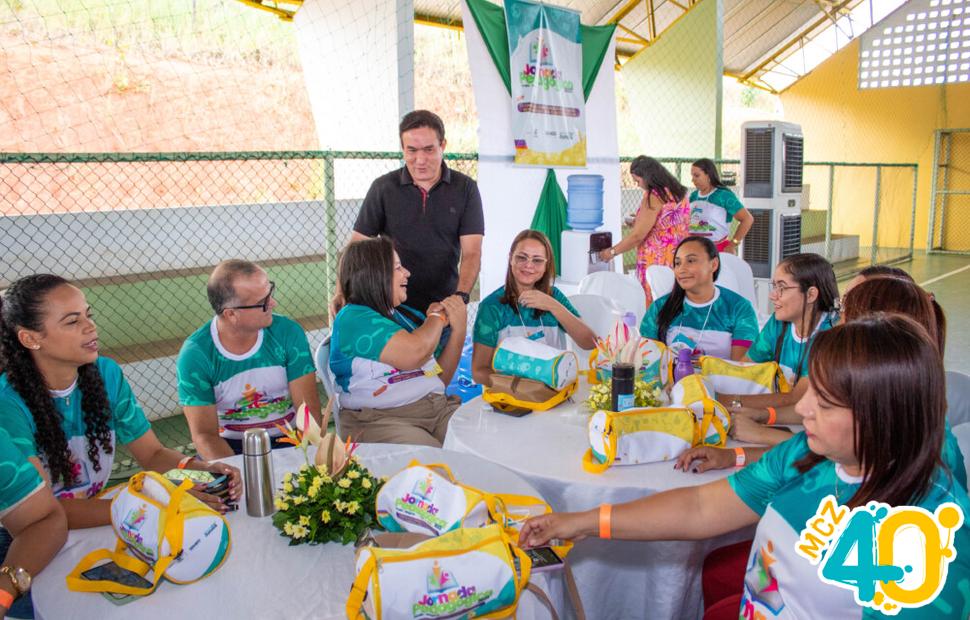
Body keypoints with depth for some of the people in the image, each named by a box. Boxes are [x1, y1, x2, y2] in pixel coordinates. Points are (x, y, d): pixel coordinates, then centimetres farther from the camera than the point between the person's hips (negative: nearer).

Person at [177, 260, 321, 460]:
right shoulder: (194, 355, -11)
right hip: (231, 448, -1)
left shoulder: (288, 333, -7)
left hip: (289, 440, 2)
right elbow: (204, 434, -9)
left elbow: (308, 409, -7)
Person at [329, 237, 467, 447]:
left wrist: (458, 329, 5)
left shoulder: (407, 315, 15)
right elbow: (414, 354, -22)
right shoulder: (353, 318, -7)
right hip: (379, 420, -7)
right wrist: (437, 317, -1)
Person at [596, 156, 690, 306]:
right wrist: (640, 222, 20)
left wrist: (612, 252, -3)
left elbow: (637, 236, -15)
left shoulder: (654, 196, -15)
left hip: (658, 261, -8)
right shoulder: (679, 192, 10)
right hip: (679, 259, 8)